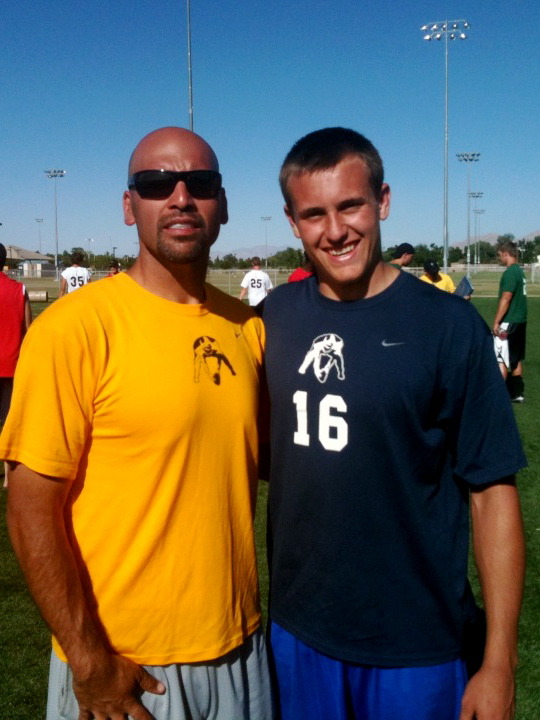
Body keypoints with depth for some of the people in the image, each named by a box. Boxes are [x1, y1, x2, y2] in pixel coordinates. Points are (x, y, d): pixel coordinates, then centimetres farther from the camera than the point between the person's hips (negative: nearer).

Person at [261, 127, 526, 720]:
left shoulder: (448, 325, -13)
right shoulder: (275, 316, -3)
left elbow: (492, 491, -11)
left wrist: (499, 662, -11)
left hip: (417, 648, -3)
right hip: (296, 632, 3)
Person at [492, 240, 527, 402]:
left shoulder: (510, 272, -16)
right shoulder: (520, 271, 13)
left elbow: (505, 299, -20)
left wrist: (496, 322, -16)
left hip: (508, 323, -10)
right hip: (521, 321, 10)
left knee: (500, 360, -6)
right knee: (517, 359, 15)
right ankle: (517, 393, 20)